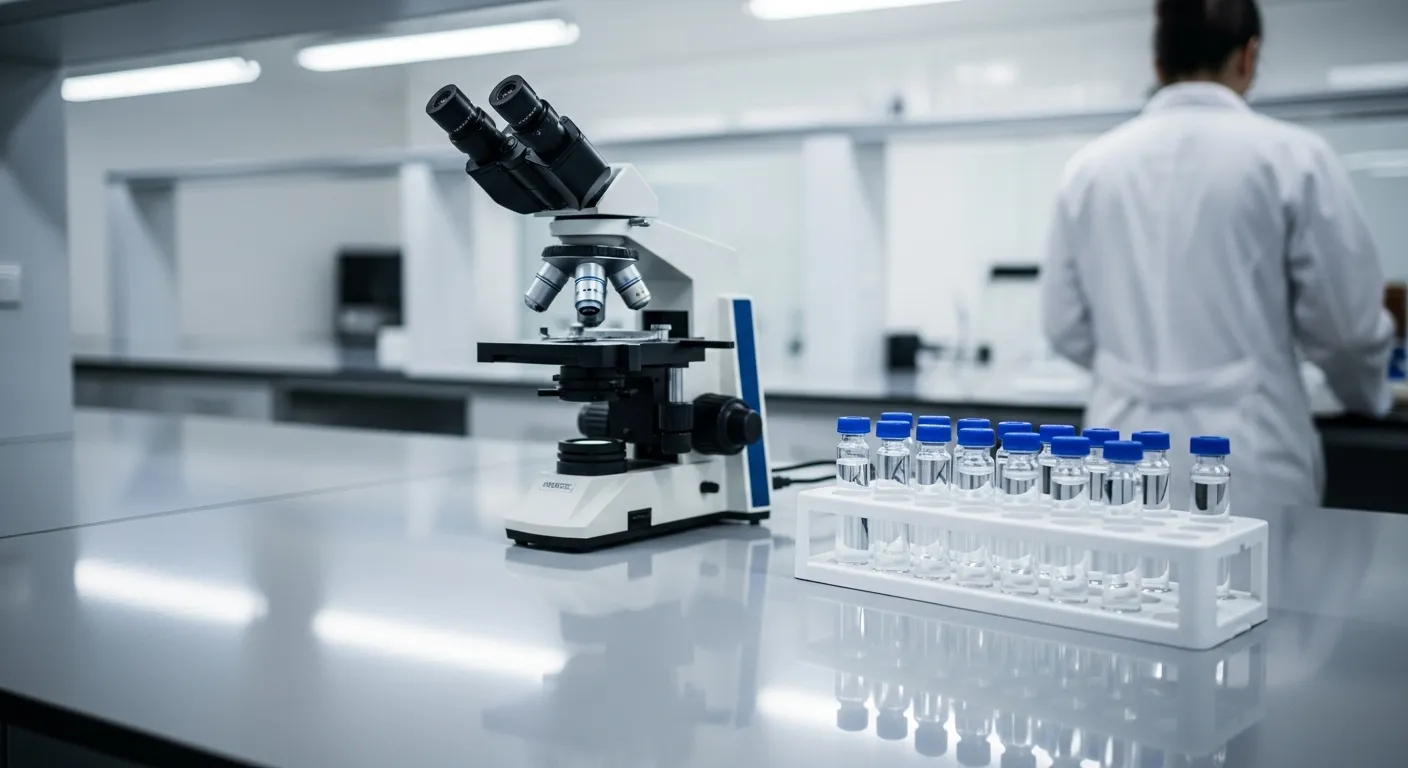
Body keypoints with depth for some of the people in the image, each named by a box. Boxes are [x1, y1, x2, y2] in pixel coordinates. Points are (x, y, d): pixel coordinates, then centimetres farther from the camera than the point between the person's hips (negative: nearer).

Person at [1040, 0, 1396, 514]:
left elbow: (1066, 326, 8)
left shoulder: (1090, 166, 3)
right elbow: (1345, 321, -1)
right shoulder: (1290, 156, -6)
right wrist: (1368, 395, 21)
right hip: (1245, 462, -3)